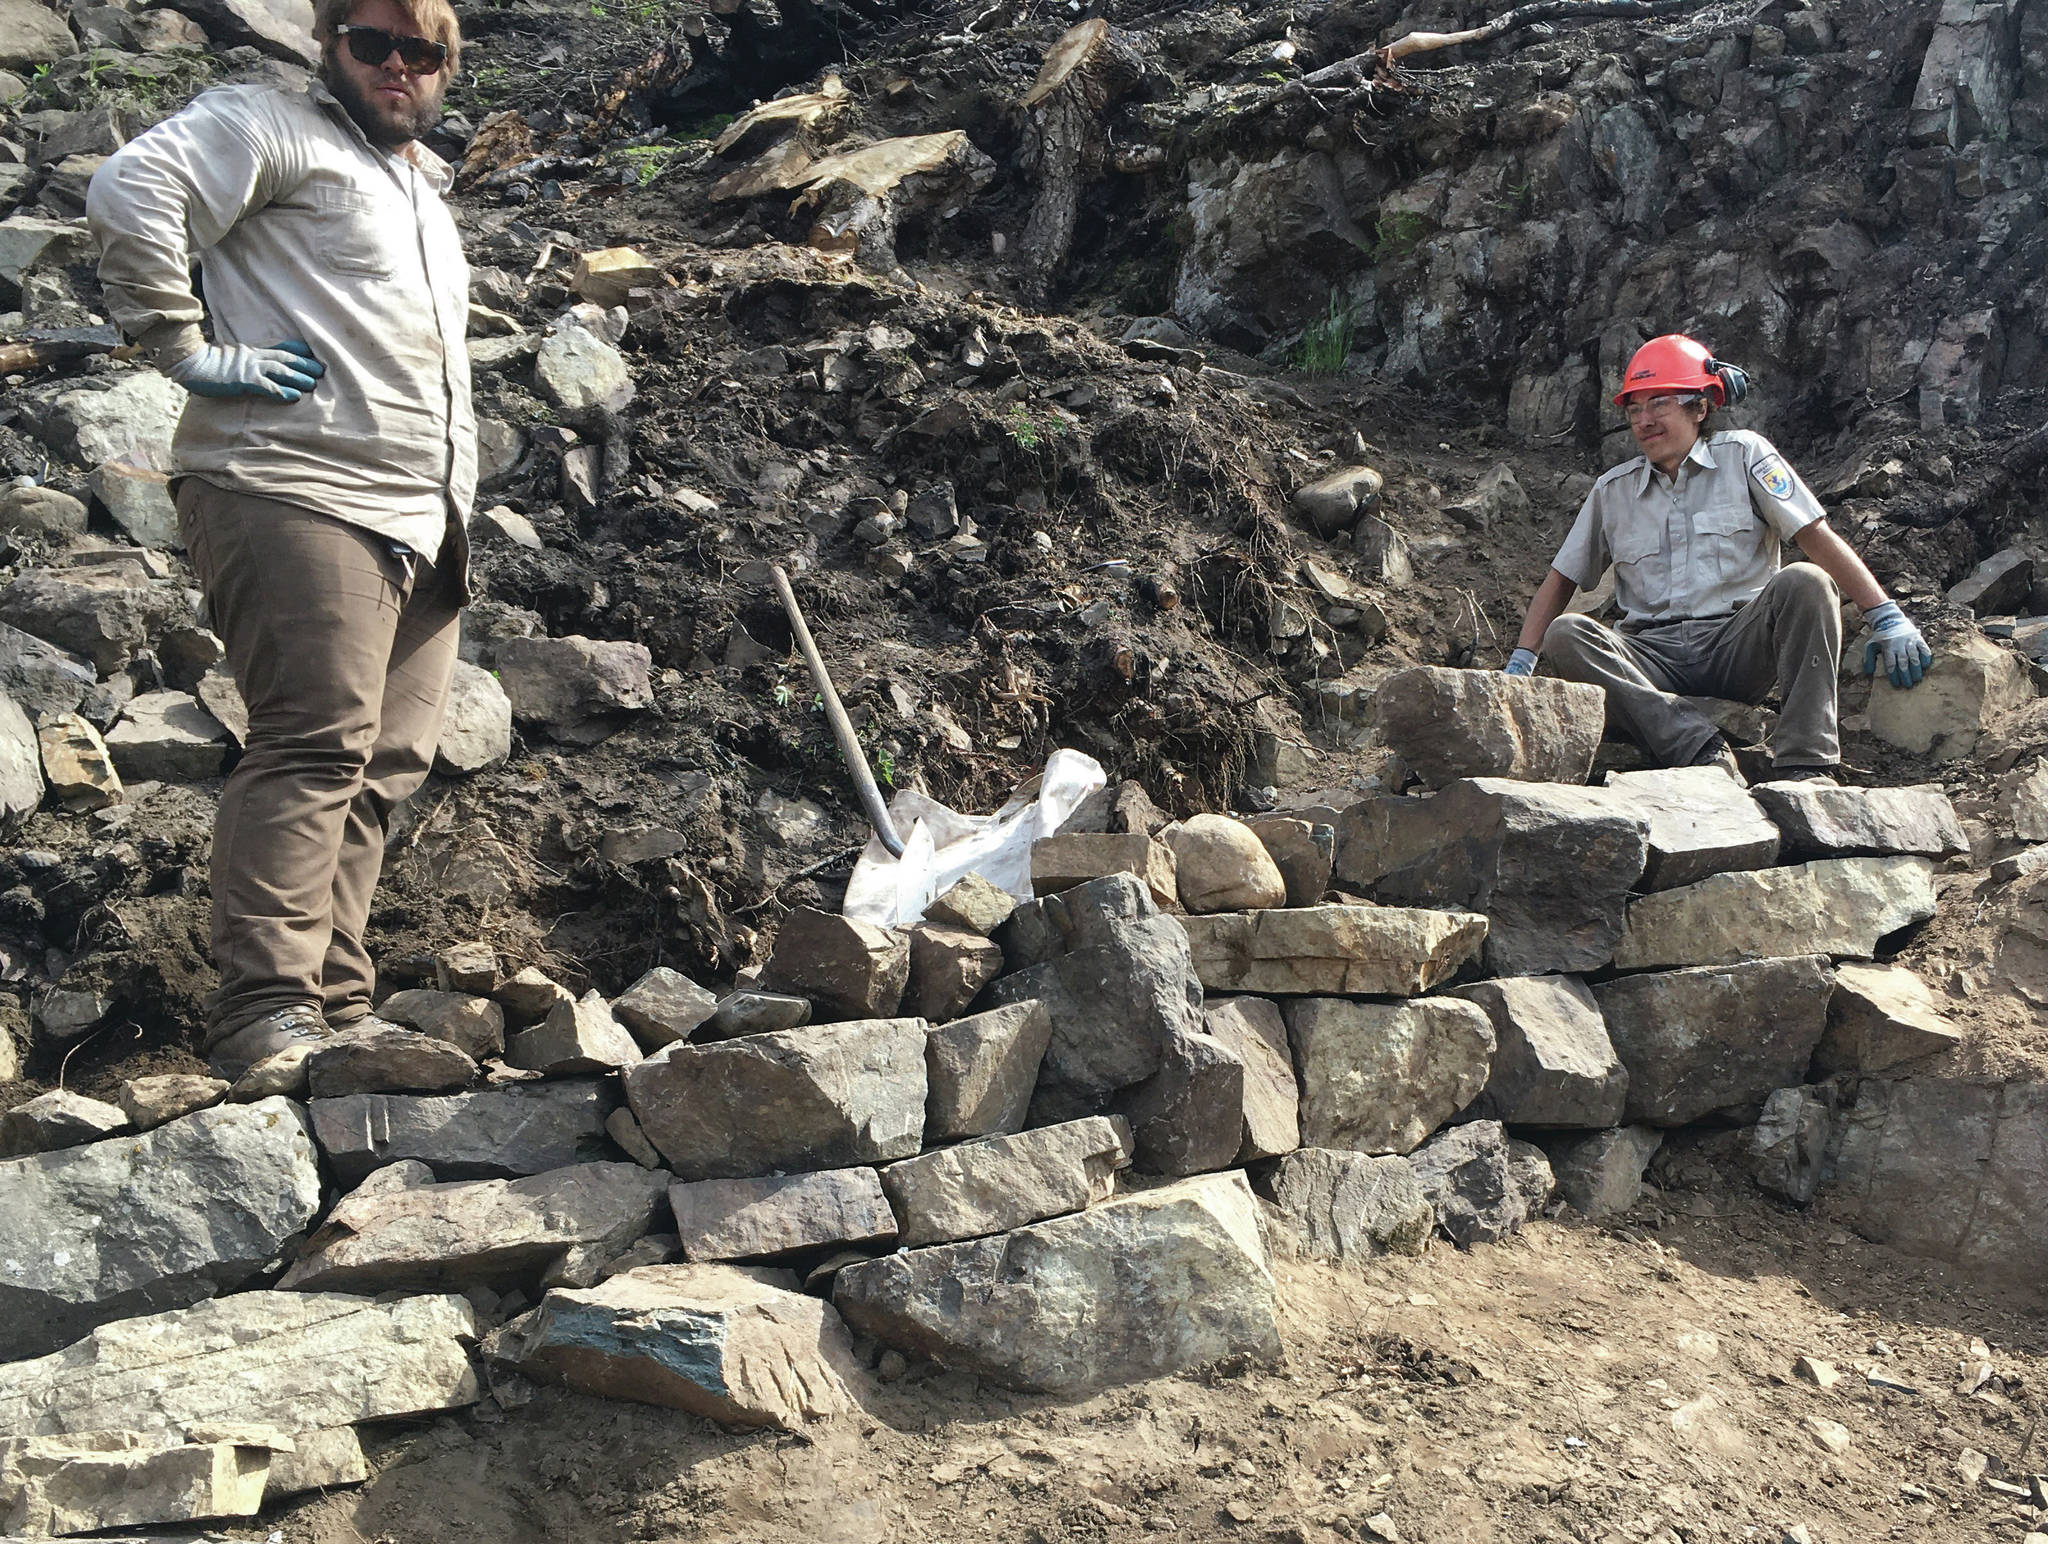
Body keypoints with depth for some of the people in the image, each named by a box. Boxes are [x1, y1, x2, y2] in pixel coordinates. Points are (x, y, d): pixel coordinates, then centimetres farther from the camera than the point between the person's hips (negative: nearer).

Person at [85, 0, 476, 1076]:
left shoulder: (425, 192, 31)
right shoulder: (271, 129, 4)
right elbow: (131, 192, -13)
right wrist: (189, 352, -15)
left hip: (420, 526, 8)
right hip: (302, 499, -8)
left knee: (382, 768, 4)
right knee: (317, 746, -18)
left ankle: (334, 1005, 7)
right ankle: (264, 1012, -18)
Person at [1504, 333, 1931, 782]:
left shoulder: (1743, 454, 9)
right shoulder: (1613, 490, 17)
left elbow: (1816, 536, 1)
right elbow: (1560, 581, 19)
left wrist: (1887, 617, -8)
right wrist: (1519, 664, 5)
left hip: (1739, 644, -2)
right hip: (1655, 655, 2)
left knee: (1804, 582, -30)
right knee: (1564, 635, -27)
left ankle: (1805, 764, -35)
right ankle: (1702, 753, -39)